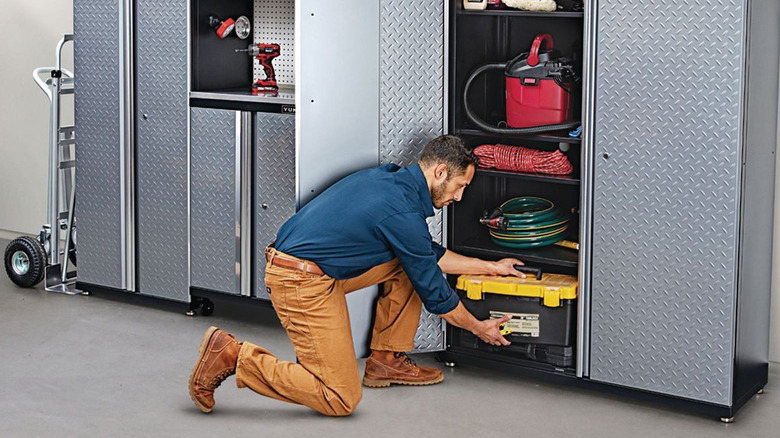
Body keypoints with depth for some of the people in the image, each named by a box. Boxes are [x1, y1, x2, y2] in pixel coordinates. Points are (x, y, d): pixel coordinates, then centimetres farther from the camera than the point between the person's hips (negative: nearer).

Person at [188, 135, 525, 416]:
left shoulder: (392, 178, 10)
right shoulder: (402, 213, -18)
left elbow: (429, 254, 24)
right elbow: (433, 292, -7)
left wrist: (490, 267, 27)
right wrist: (479, 328, 8)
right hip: (303, 284, -10)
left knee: (408, 264, 13)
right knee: (341, 400, -9)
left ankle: (385, 359, 19)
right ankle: (233, 356, -7)